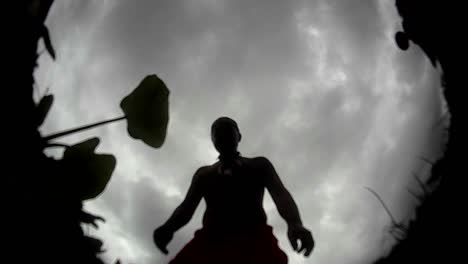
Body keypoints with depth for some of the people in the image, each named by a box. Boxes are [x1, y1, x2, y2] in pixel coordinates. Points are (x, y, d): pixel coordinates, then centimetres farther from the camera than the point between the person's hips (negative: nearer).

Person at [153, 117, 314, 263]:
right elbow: (187, 207, 13)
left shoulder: (259, 165, 19)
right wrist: (168, 228, -12)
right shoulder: (203, 174, 25)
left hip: (253, 238, -2)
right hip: (211, 241, 2)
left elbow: (281, 195, 2)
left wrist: (295, 224, -21)